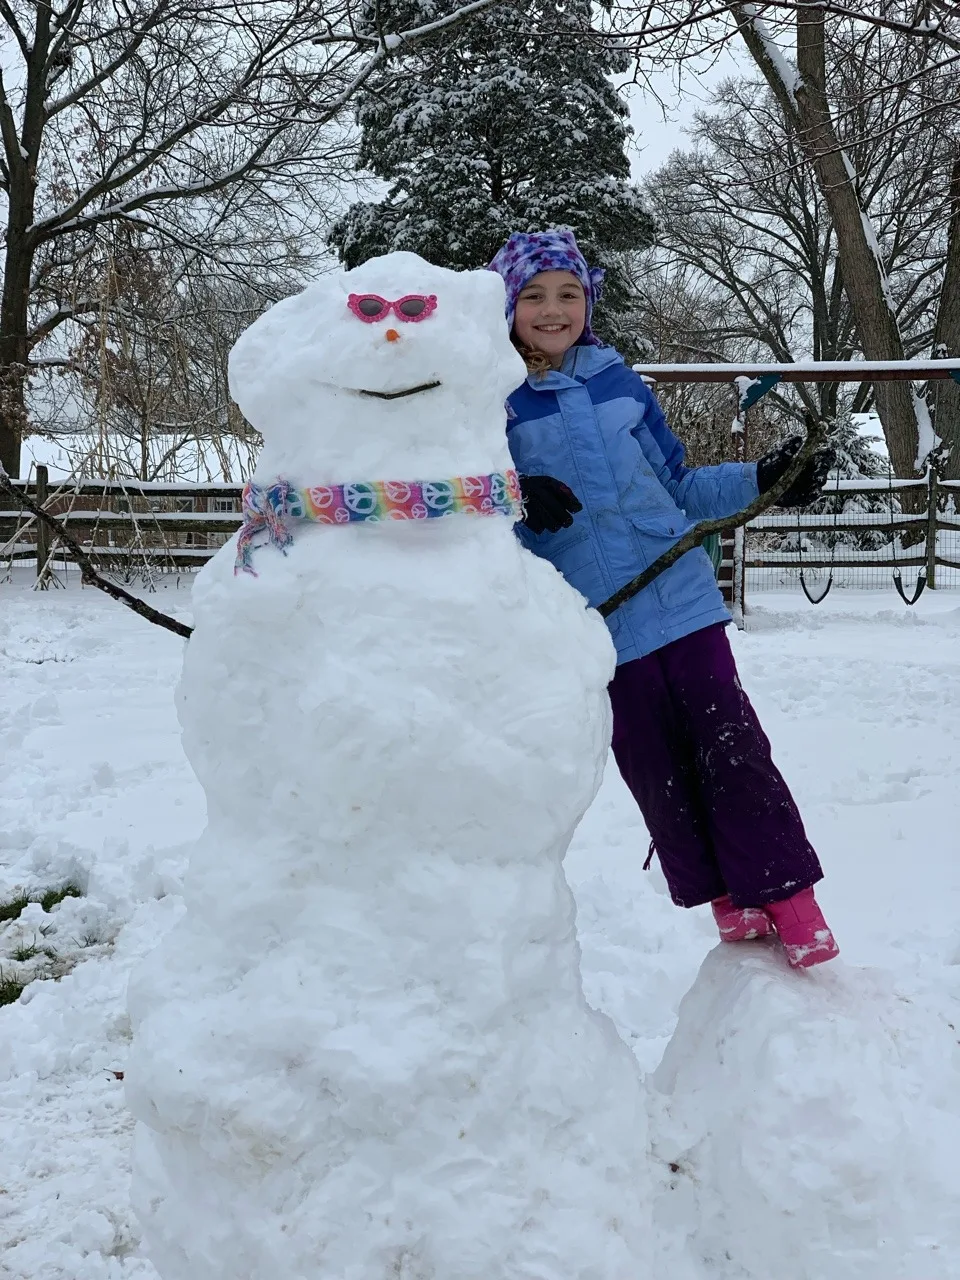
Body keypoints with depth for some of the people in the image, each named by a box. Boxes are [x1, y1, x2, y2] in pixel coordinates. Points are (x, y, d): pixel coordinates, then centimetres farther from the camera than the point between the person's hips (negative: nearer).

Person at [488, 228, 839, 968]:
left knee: (733, 747, 0)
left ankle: (785, 894, 10)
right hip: (602, 625, -2)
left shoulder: (619, 382, 8)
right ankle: (726, 901, 21)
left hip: (683, 599, 2)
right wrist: (516, 506, -24)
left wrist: (762, 481, 6)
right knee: (657, 771, 6)